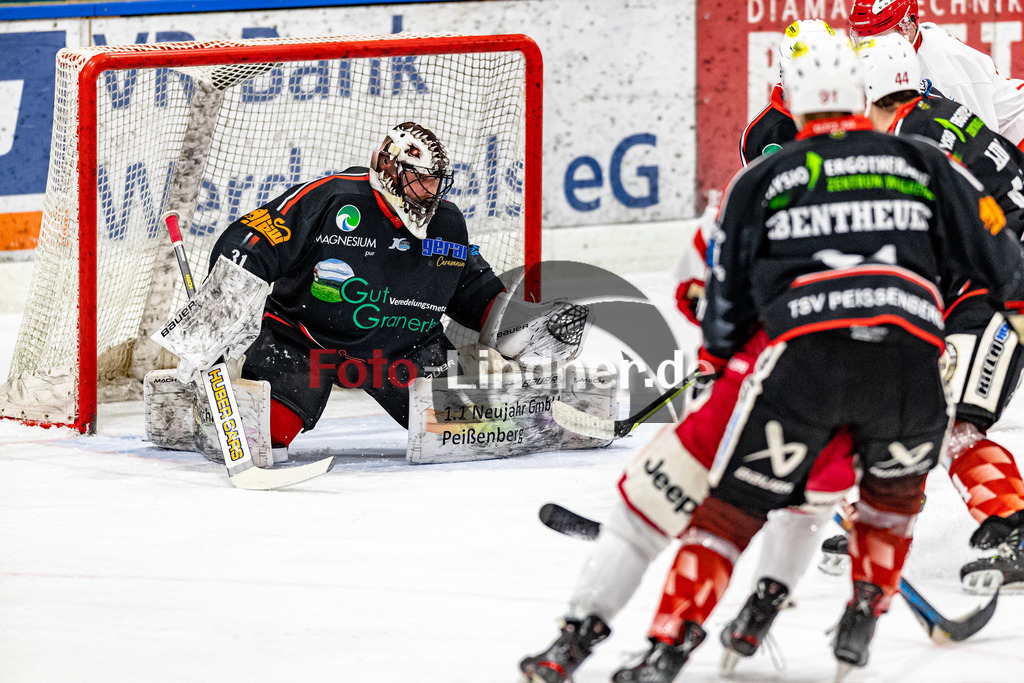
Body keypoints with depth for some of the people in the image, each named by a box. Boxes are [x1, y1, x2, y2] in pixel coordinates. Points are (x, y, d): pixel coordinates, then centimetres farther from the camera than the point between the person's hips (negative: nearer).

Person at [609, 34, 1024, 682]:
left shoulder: (761, 180, 20)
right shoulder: (924, 164, 21)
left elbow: (728, 301, 23)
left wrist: (722, 358, 40)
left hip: (805, 353, -1)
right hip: (910, 358, 1)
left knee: (738, 501, 7)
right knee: (895, 484, 31)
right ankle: (866, 611, 25)